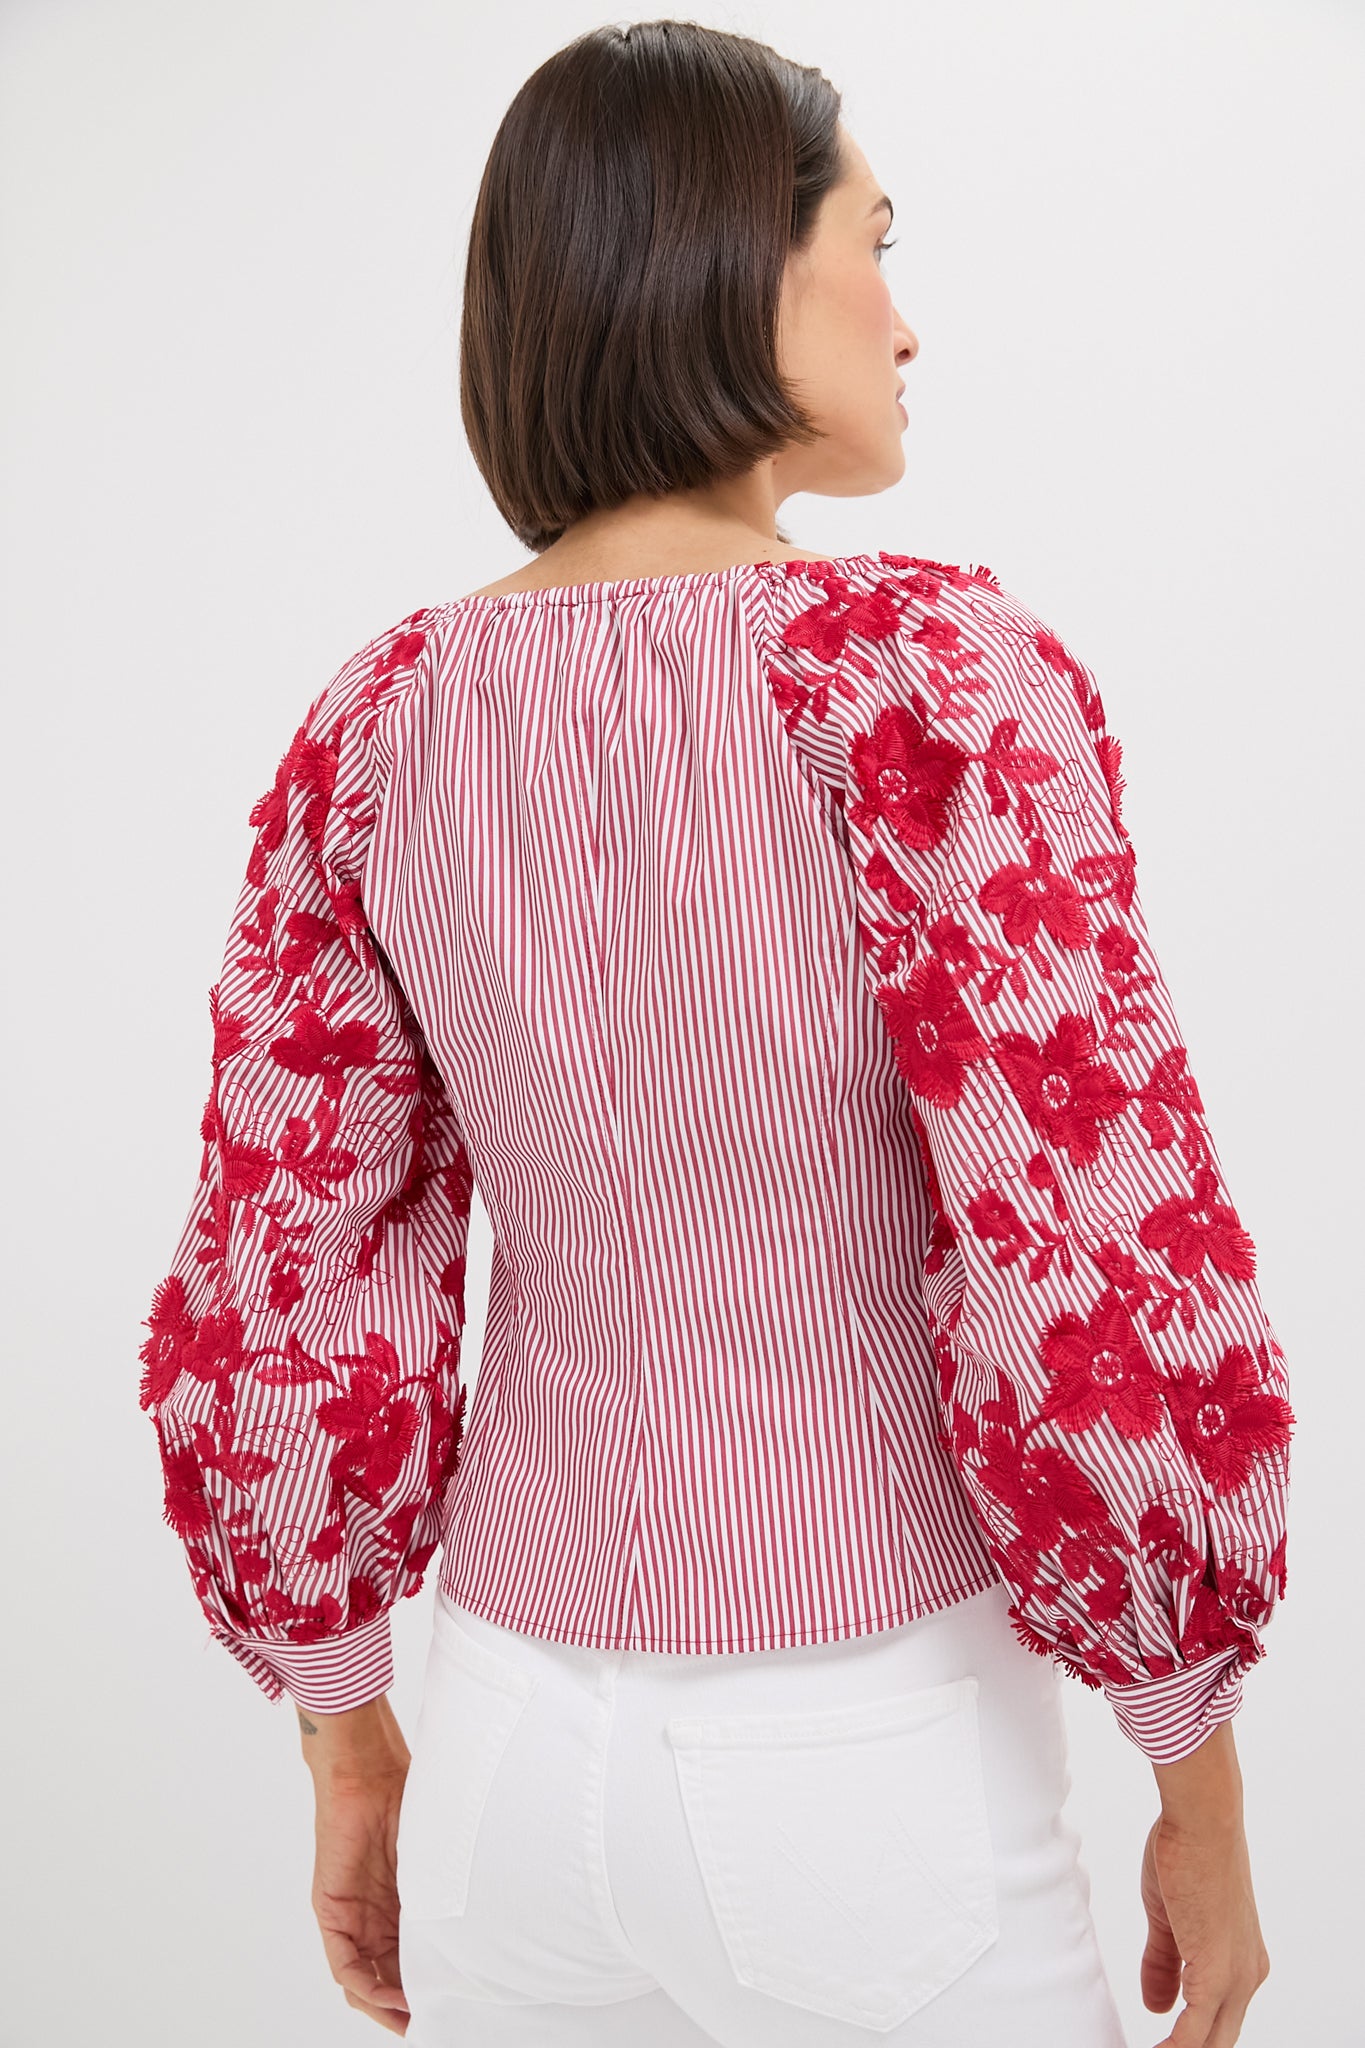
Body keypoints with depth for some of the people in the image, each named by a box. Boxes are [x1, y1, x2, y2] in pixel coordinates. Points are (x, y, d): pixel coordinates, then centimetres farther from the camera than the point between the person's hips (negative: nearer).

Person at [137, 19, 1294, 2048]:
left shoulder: (380, 728, -3)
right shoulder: (937, 679, -19)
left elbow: (275, 1313, -1)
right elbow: (1102, 1309, -22)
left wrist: (347, 1731, 14)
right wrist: (1205, 1795, -5)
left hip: (522, 1749, 5)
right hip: (877, 1789, -4)